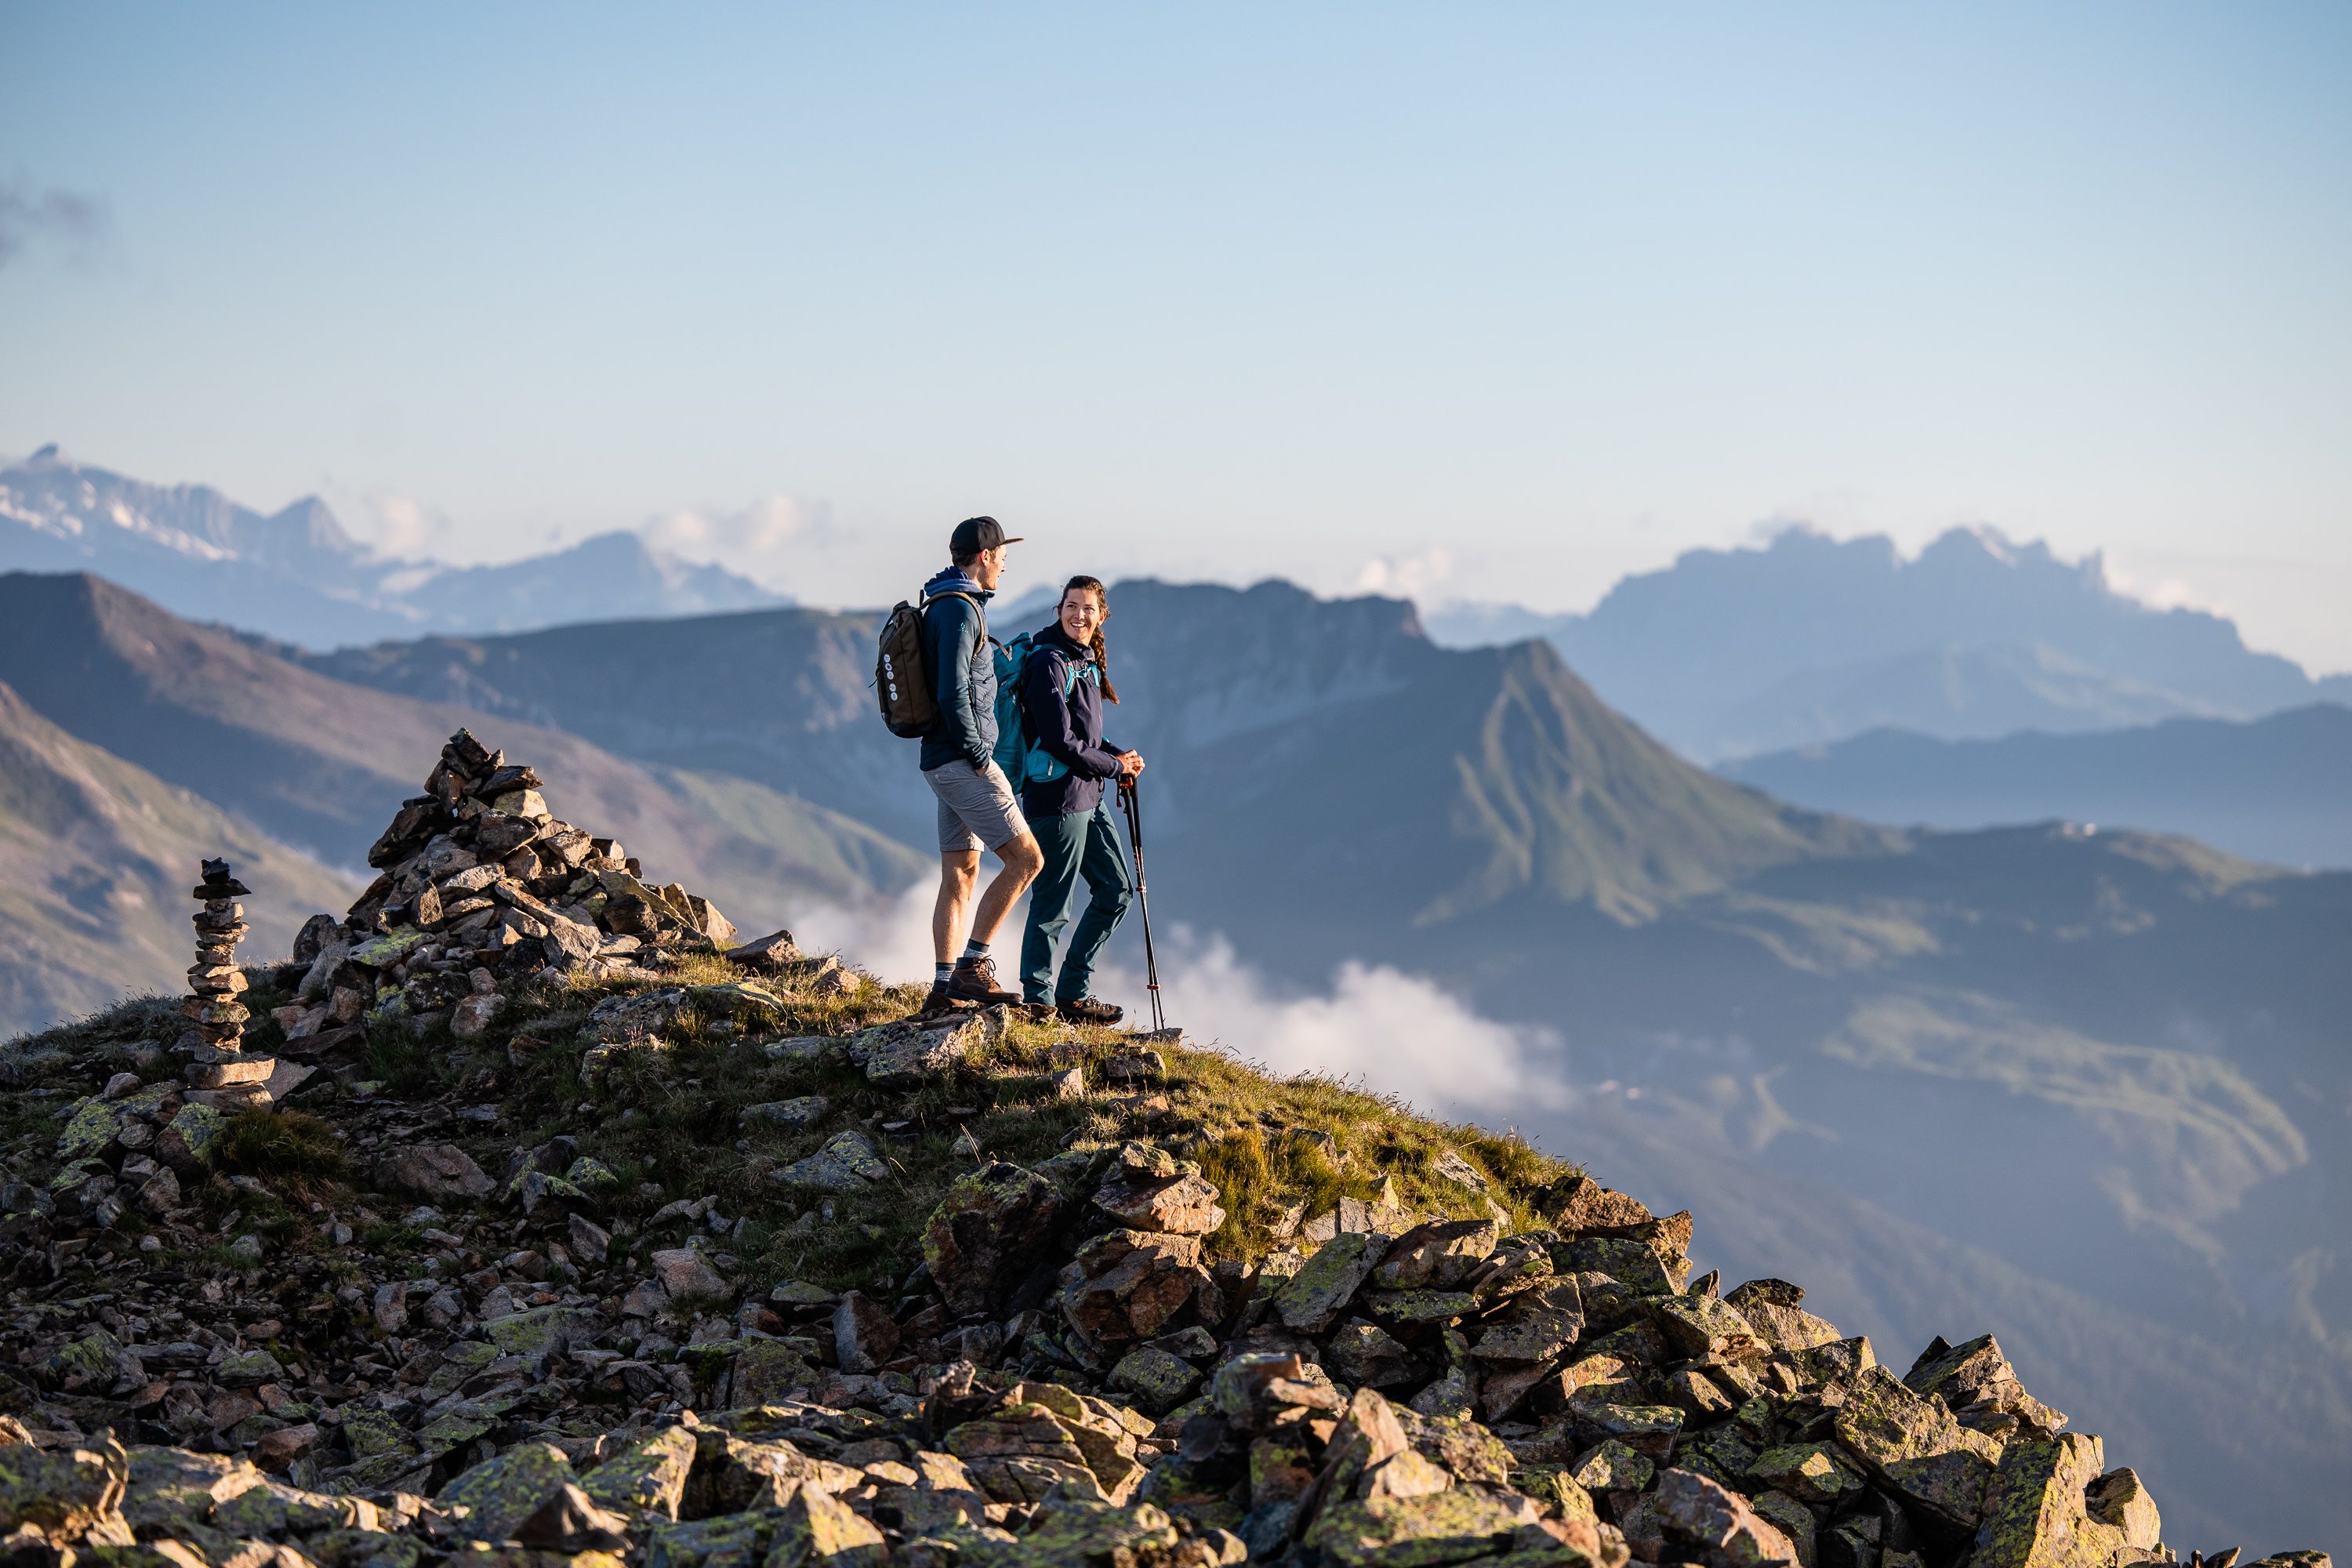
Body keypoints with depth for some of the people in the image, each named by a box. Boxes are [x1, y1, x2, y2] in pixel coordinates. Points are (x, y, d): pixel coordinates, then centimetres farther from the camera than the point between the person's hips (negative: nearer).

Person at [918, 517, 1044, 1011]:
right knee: (1025, 857, -9)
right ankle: (974, 965, -9)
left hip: (947, 763, 10)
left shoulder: (947, 607, 17)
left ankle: (944, 987, 12)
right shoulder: (960, 609, -15)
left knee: (960, 877, 10)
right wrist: (979, 757, -16)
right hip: (962, 762, -10)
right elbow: (953, 695, -22)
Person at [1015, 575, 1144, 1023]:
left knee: (1116, 891, 14)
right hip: (1057, 798, -10)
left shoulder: (1085, 662, 13)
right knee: (1052, 907, -2)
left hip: (1088, 799, 10)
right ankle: (1036, 1000, 9)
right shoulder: (1049, 663, -15)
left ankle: (1072, 991, 22)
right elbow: (1060, 741, -20)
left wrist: (1120, 756, 4)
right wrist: (1115, 767, -9)